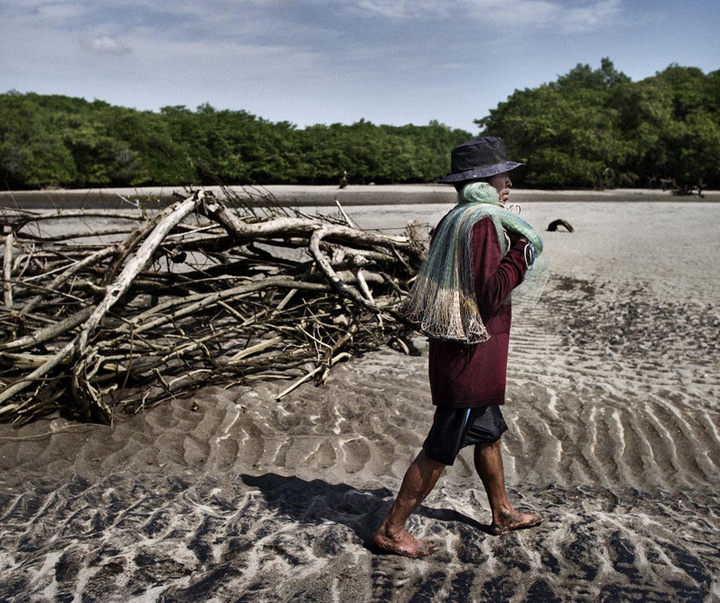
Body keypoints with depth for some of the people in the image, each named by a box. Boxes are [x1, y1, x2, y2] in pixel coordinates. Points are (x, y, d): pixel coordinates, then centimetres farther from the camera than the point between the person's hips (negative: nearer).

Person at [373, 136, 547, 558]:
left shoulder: (455, 220, 10)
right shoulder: (484, 223, -19)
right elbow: (491, 295, -24)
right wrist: (522, 252, -15)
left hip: (453, 348, 10)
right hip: (473, 354, -10)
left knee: (489, 432, 23)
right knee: (441, 449, 0)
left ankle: (503, 514, 40)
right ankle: (392, 529, 12)